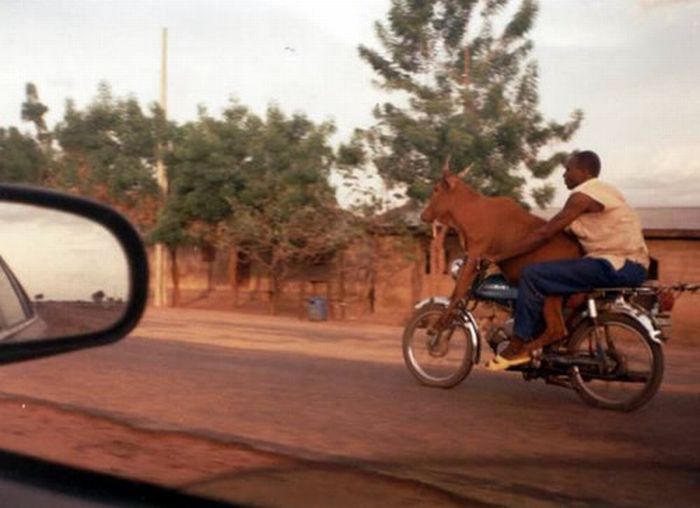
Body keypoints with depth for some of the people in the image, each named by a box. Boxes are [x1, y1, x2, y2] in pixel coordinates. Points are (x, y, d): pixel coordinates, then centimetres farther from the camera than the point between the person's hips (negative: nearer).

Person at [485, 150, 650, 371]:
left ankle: (518, 347, -9)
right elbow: (564, 233, 26)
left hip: (618, 266, -11)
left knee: (533, 275, -15)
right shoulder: (602, 190, 21)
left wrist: (498, 257, -10)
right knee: (552, 270, 24)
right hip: (631, 264, 11)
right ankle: (547, 334, 17)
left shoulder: (583, 195, -9)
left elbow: (544, 234, -13)